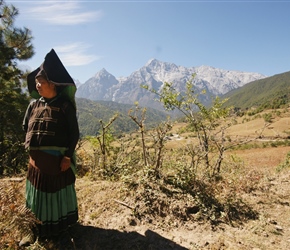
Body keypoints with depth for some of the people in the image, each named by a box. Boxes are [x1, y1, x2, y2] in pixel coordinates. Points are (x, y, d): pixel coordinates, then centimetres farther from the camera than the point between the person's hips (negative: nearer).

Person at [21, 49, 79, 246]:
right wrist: (31, 148, 6)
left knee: (58, 192, 9)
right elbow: (26, 128, 16)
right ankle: (37, 229, 34)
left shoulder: (64, 106, -10)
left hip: (58, 158, -5)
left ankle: (60, 225, 31)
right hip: (36, 159, 6)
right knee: (37, 194, 16)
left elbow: (74, 132, -11)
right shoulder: (34, 105, 6)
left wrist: (68, 156, -15)